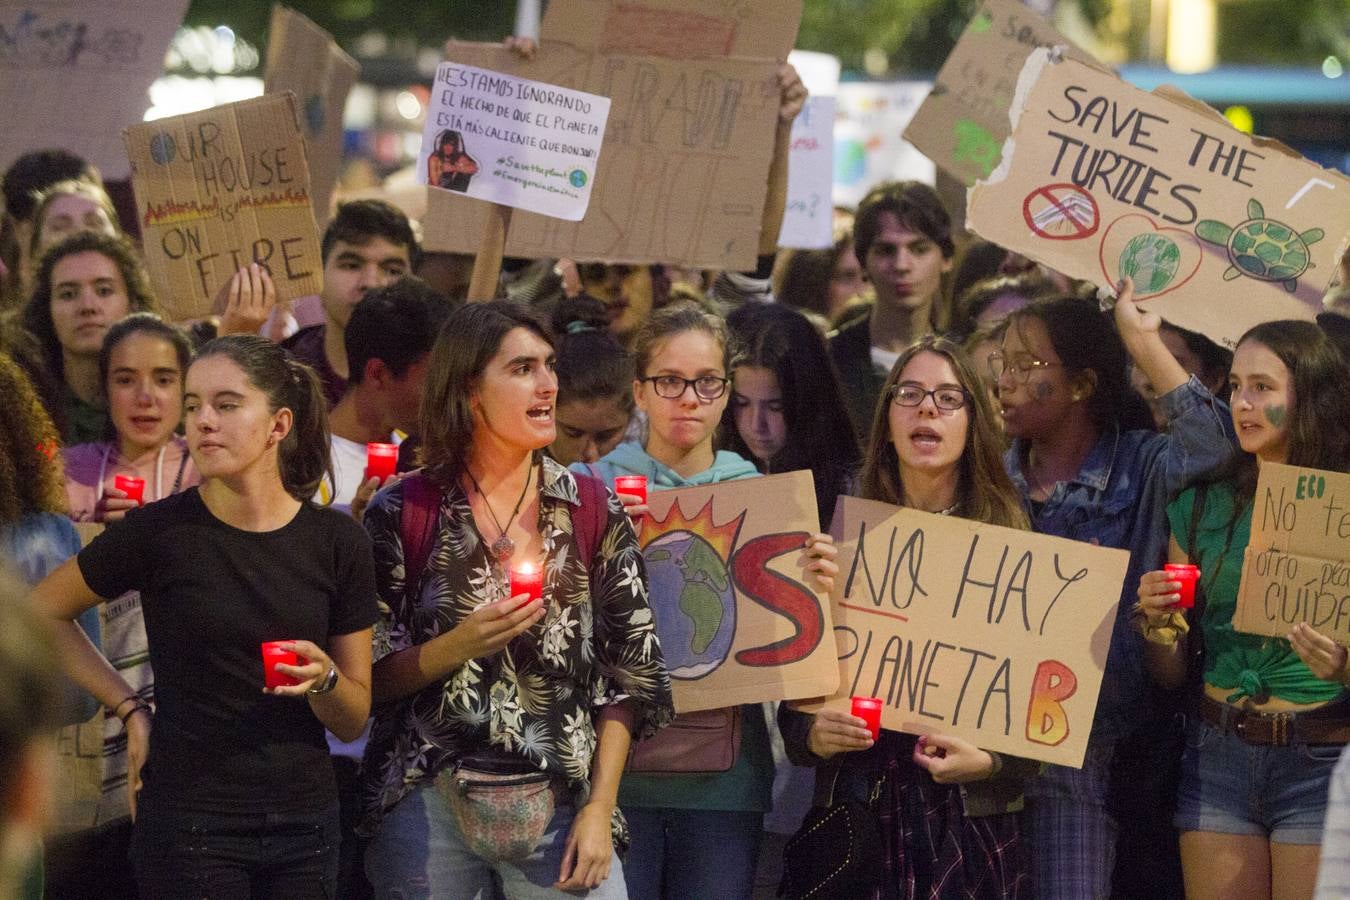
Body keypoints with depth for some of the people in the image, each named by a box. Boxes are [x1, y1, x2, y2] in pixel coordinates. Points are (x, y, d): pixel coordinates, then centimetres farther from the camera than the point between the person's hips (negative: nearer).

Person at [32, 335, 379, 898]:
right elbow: (42, 613, 7)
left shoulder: (336, 541, -1)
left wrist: (323, 677, -16)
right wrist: (130, 708, 1)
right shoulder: (161, 530, -8)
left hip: (304, 823, 3)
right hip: (190, 824, -3)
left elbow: (353, 721, 5)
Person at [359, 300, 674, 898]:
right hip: (428, 802, -1)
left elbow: (628, 675, 4)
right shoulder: (403, 513, 0)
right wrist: (459, 646, -16)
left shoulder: (593, 511, 4)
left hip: (560, 806, 1)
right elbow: (367, 679, 1)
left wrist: (599, 810, -4)